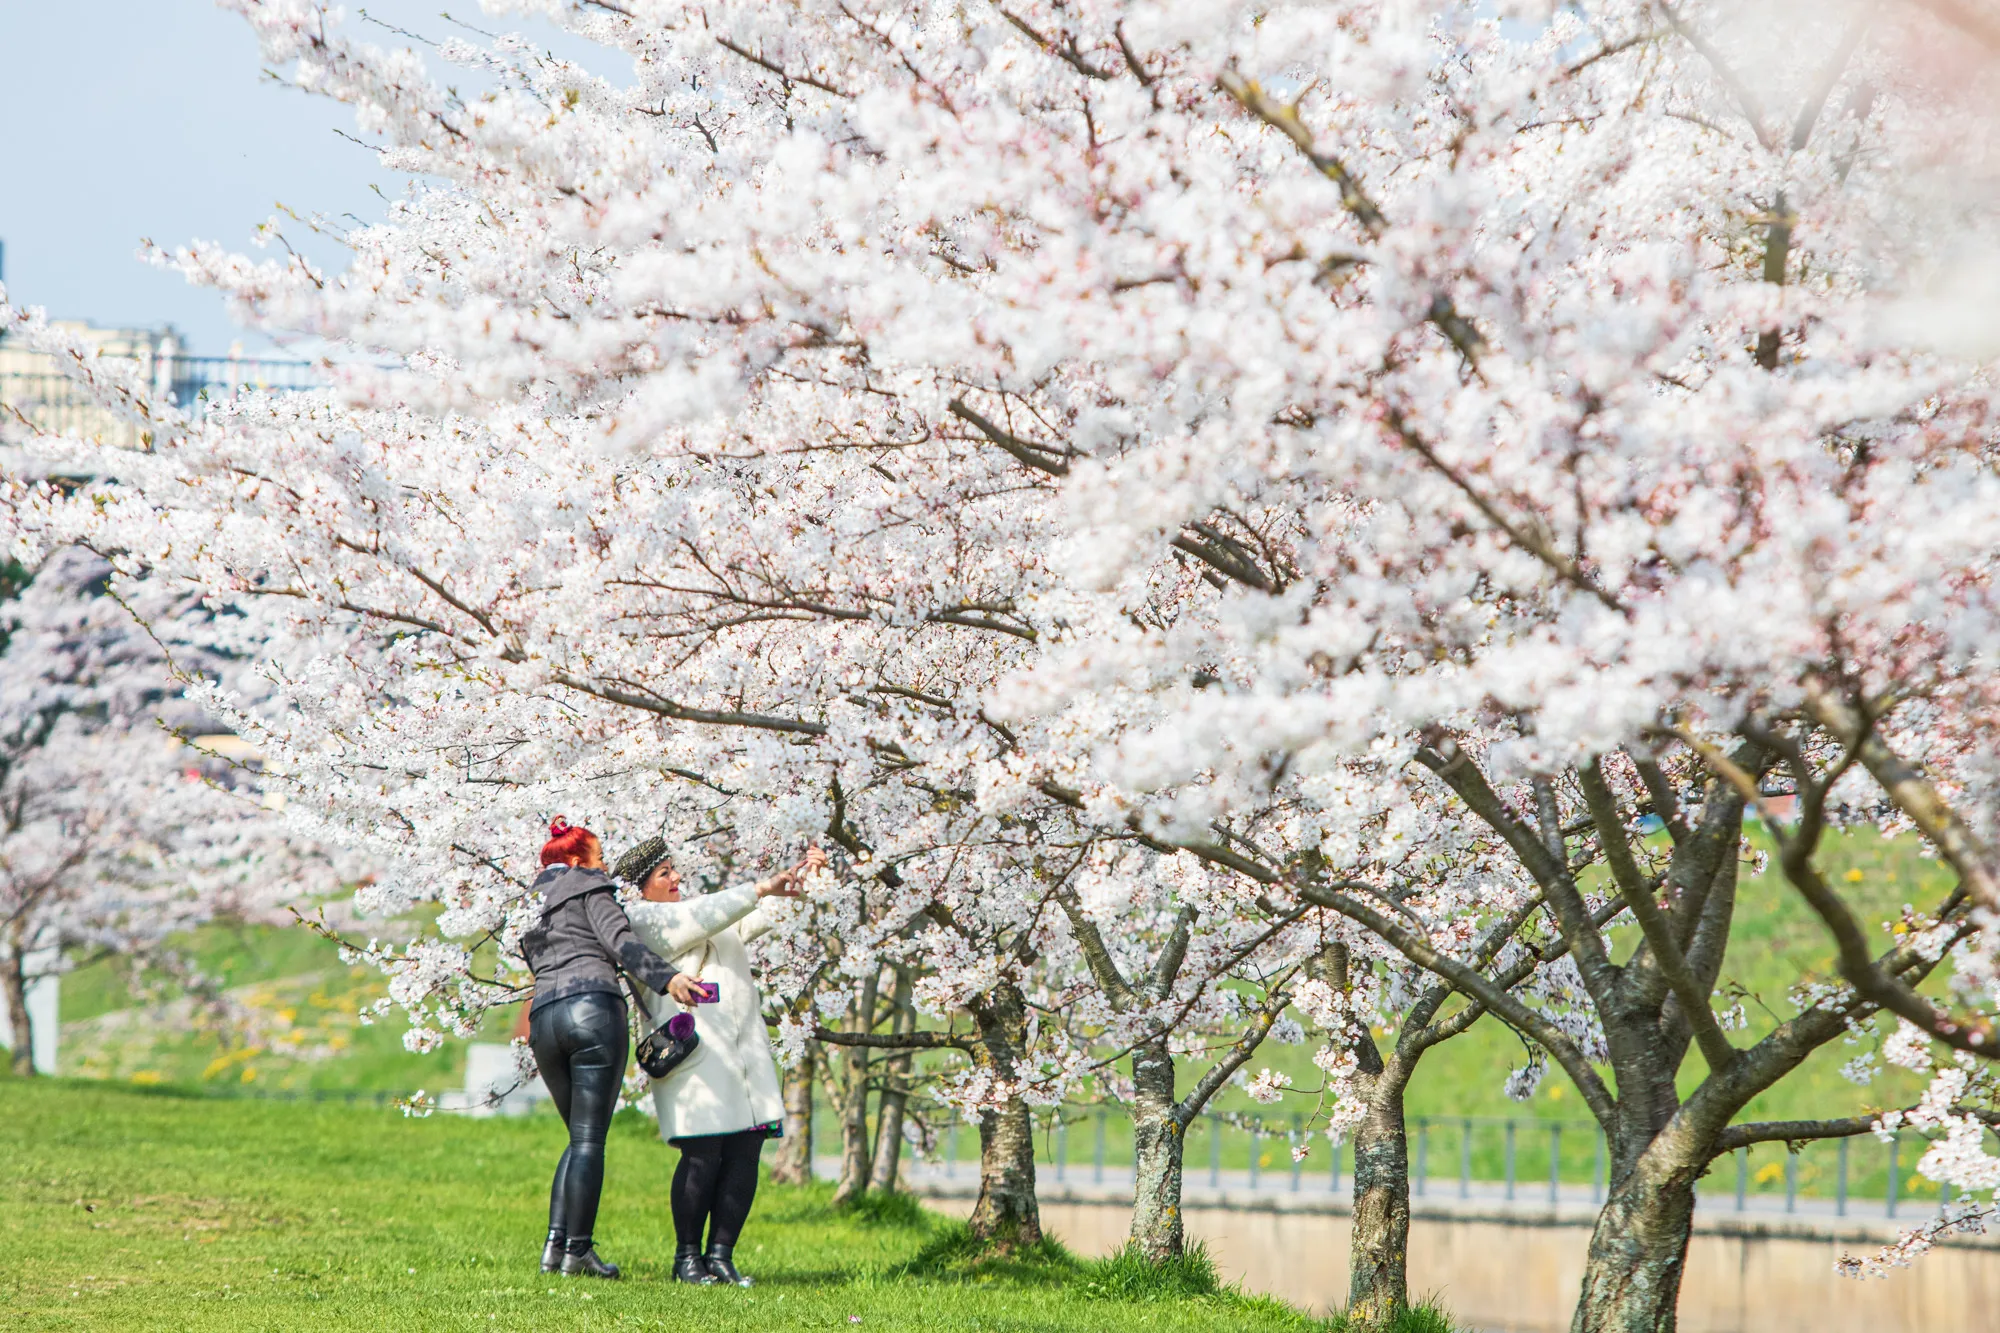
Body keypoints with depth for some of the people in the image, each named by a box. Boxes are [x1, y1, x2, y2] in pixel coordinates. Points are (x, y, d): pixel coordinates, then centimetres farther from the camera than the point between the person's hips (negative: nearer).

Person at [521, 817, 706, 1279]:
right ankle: (577, 1251, -8)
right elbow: (618, 940, -8)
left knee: (580, 1136, 15)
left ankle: (555, 1244, 4)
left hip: (543, 1019, 6)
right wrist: (666, 976, -21)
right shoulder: (590, 889, 9)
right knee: (589, 1138, -5)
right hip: (593, 1007, -6)